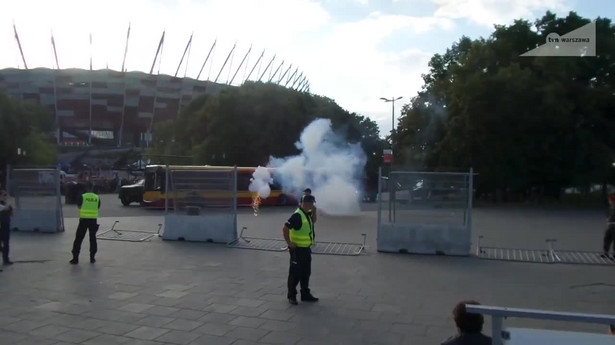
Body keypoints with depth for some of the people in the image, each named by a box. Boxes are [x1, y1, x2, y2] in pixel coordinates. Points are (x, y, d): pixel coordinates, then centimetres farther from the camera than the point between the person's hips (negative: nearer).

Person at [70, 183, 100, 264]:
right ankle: (92, 258, 13)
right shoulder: (97, 197, 1)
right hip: (93, 220, 2)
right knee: (93, 239, 13)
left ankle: (75, 258, 3)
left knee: (78, 239, 5)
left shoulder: (83, 196, -4)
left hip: (83, 219, -2)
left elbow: (78, 206, 8)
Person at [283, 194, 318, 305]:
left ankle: (305, 294, 28)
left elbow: (313, 222, 29)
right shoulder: (297, 215, -21)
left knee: (306, 273, 16)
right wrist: (289, 243, -21)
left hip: (306, 249, 9)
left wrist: (314, 212, 13)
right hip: (297, 249, -9)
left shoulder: (306, 214, 9)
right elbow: (285, 229, -25)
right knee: (295, 274, 2)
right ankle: (291, 296, 15)